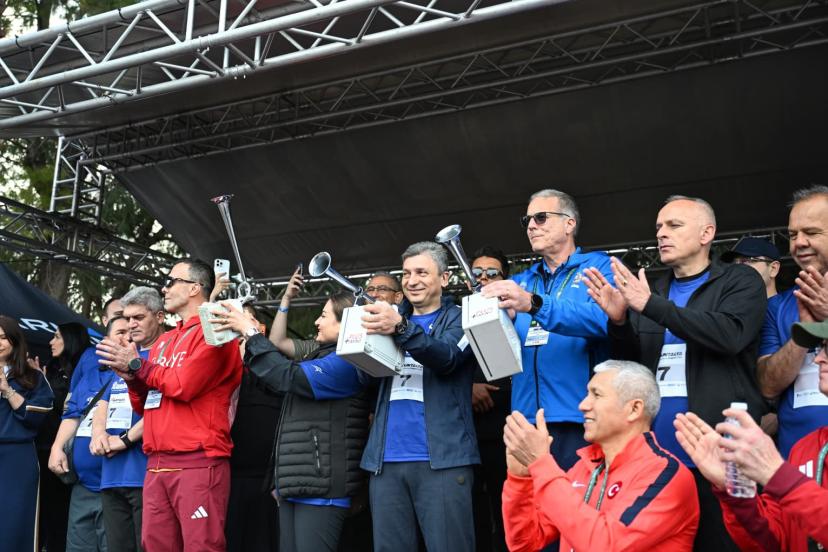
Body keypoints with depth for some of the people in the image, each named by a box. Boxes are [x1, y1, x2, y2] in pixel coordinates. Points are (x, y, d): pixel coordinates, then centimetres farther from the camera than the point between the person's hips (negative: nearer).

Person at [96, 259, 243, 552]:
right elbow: (143, 406, 22)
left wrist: (137, 365, -2)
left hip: (198, 462, -8)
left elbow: (184, 385, -16)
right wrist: (132, 377, 2)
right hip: (157, 464, 8)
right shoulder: (163, 341, 21)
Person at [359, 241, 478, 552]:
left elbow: (446, 358, -17)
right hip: (386, 459, 4)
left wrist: (401, 328, -32)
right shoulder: (391, 318, 18)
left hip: (442, 458, -4)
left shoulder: (458, 318, 5)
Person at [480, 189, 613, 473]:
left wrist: (534, 304, -27)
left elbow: (603, 317, -16)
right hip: (526, 420, 5)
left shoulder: (599, 266, 4)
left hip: (580, 420, -4)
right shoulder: (521, 281, 19)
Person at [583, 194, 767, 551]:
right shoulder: (650, 292, 16)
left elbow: (729, 334, -18)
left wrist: (652, 306, -19)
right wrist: (619, 321, -8)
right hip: (654, 456, 5)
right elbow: (632, 366, 11)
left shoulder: (740, 282, 2)